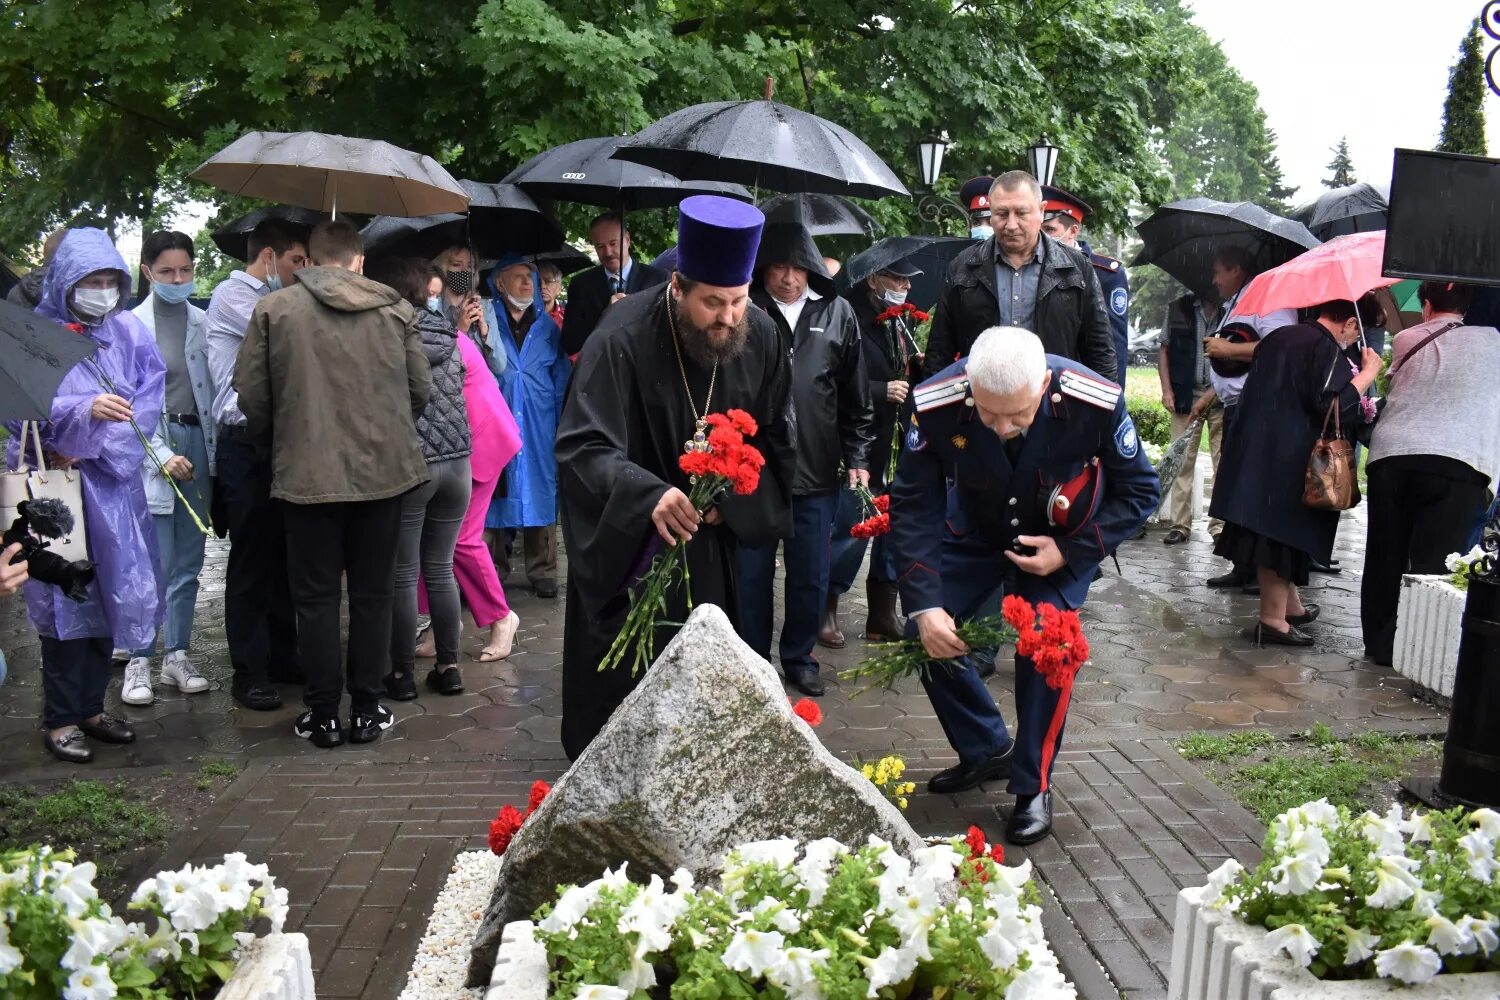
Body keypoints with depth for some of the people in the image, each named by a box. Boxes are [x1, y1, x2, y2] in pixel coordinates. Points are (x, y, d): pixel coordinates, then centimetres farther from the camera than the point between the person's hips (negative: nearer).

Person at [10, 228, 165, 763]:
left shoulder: (128, 330, 6)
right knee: (66, 595, -3)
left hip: (113, 482, 4)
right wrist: (85, 410, -25)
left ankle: (90, 706, 20)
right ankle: (60, 718, 9)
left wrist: (97, 446, -11)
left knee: (110, 591, 7)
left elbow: (150, 398, 0)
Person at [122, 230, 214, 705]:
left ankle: (177, 655, 20)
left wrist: (212, 449, -6)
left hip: (197, 441, 4)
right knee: (155, 566, -5)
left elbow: (213, 385, 4)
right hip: (152, 445, -4)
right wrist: (162, 455, -11)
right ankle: (139, 661, 7)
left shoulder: (202, 322, 5)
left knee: (188, 563, 10)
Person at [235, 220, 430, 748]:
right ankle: (367, 711, 17)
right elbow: (420, 389, 4)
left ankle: (323, 715, 14)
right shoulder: (396, 309, 1)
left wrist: (275, 444, 18)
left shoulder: (274, 309, -1)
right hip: (384, 470, 1)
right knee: (373, 594, 11)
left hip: (307, 474, -1)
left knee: (316, 596, 9)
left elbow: (251, 395, -1)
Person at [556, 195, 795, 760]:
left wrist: (732, 495, -13)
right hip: (626, 540, -4)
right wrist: (651, 495, -49)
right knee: (619, 678, 5)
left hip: (715, 539, 4)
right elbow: (583, 448, -32)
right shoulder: (621, 341, -26)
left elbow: (774, 435, 2)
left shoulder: (760, 337, -10)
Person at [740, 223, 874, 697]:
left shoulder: (837, 314, 4)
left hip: (816, 471, 2)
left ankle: (799, 657, 28)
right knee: (752, 573, 8)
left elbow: (856, 396, 9)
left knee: (811, 576, 10)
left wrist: (858, 458, 6)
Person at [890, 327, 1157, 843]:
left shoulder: (1096, 404, -34)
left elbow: (1139, 492, -16)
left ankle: (1033, 789, 3)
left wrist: (1069, 551, -26)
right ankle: (987, 750, 21)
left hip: (1063, 540, -2)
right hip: (976, 531, 2)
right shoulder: (935, 405, -33)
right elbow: (913, 506, -22)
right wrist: (925, 606, -29)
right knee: (930, 634, -5)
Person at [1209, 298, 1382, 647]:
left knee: (1276, 534, 15)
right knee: (1284, 534, -3)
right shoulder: (1328, 349, -10)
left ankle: (1291, 607, 28)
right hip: (1292, 462, -8)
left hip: (1252, 454, 8)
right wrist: (1368, 373, -9)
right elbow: (1333, 405, -20)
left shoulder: (1278, 338, 16)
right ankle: (1273, 621, 1)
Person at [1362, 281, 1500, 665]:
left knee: (1385, 557, 9)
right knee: (1436, 563, -2)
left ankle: (1381, 644, 15)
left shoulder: (1406, 339, 15)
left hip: (1390, 454, 2)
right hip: (1457, 462, -2)